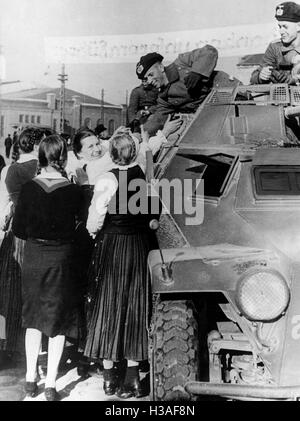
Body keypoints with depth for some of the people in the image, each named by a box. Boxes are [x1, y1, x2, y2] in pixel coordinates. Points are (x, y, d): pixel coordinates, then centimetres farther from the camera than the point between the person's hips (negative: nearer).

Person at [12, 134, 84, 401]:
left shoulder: (28, 188, -8)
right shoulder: (73, 191, -13)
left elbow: (18, 229, -2)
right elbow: (79, 227, -4)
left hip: (33, 257, 2)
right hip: (61, 258, -2)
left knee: (33, 317, 18)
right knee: (58, 320, 11)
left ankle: (31, 379, 26)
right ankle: (50, 384, 17)